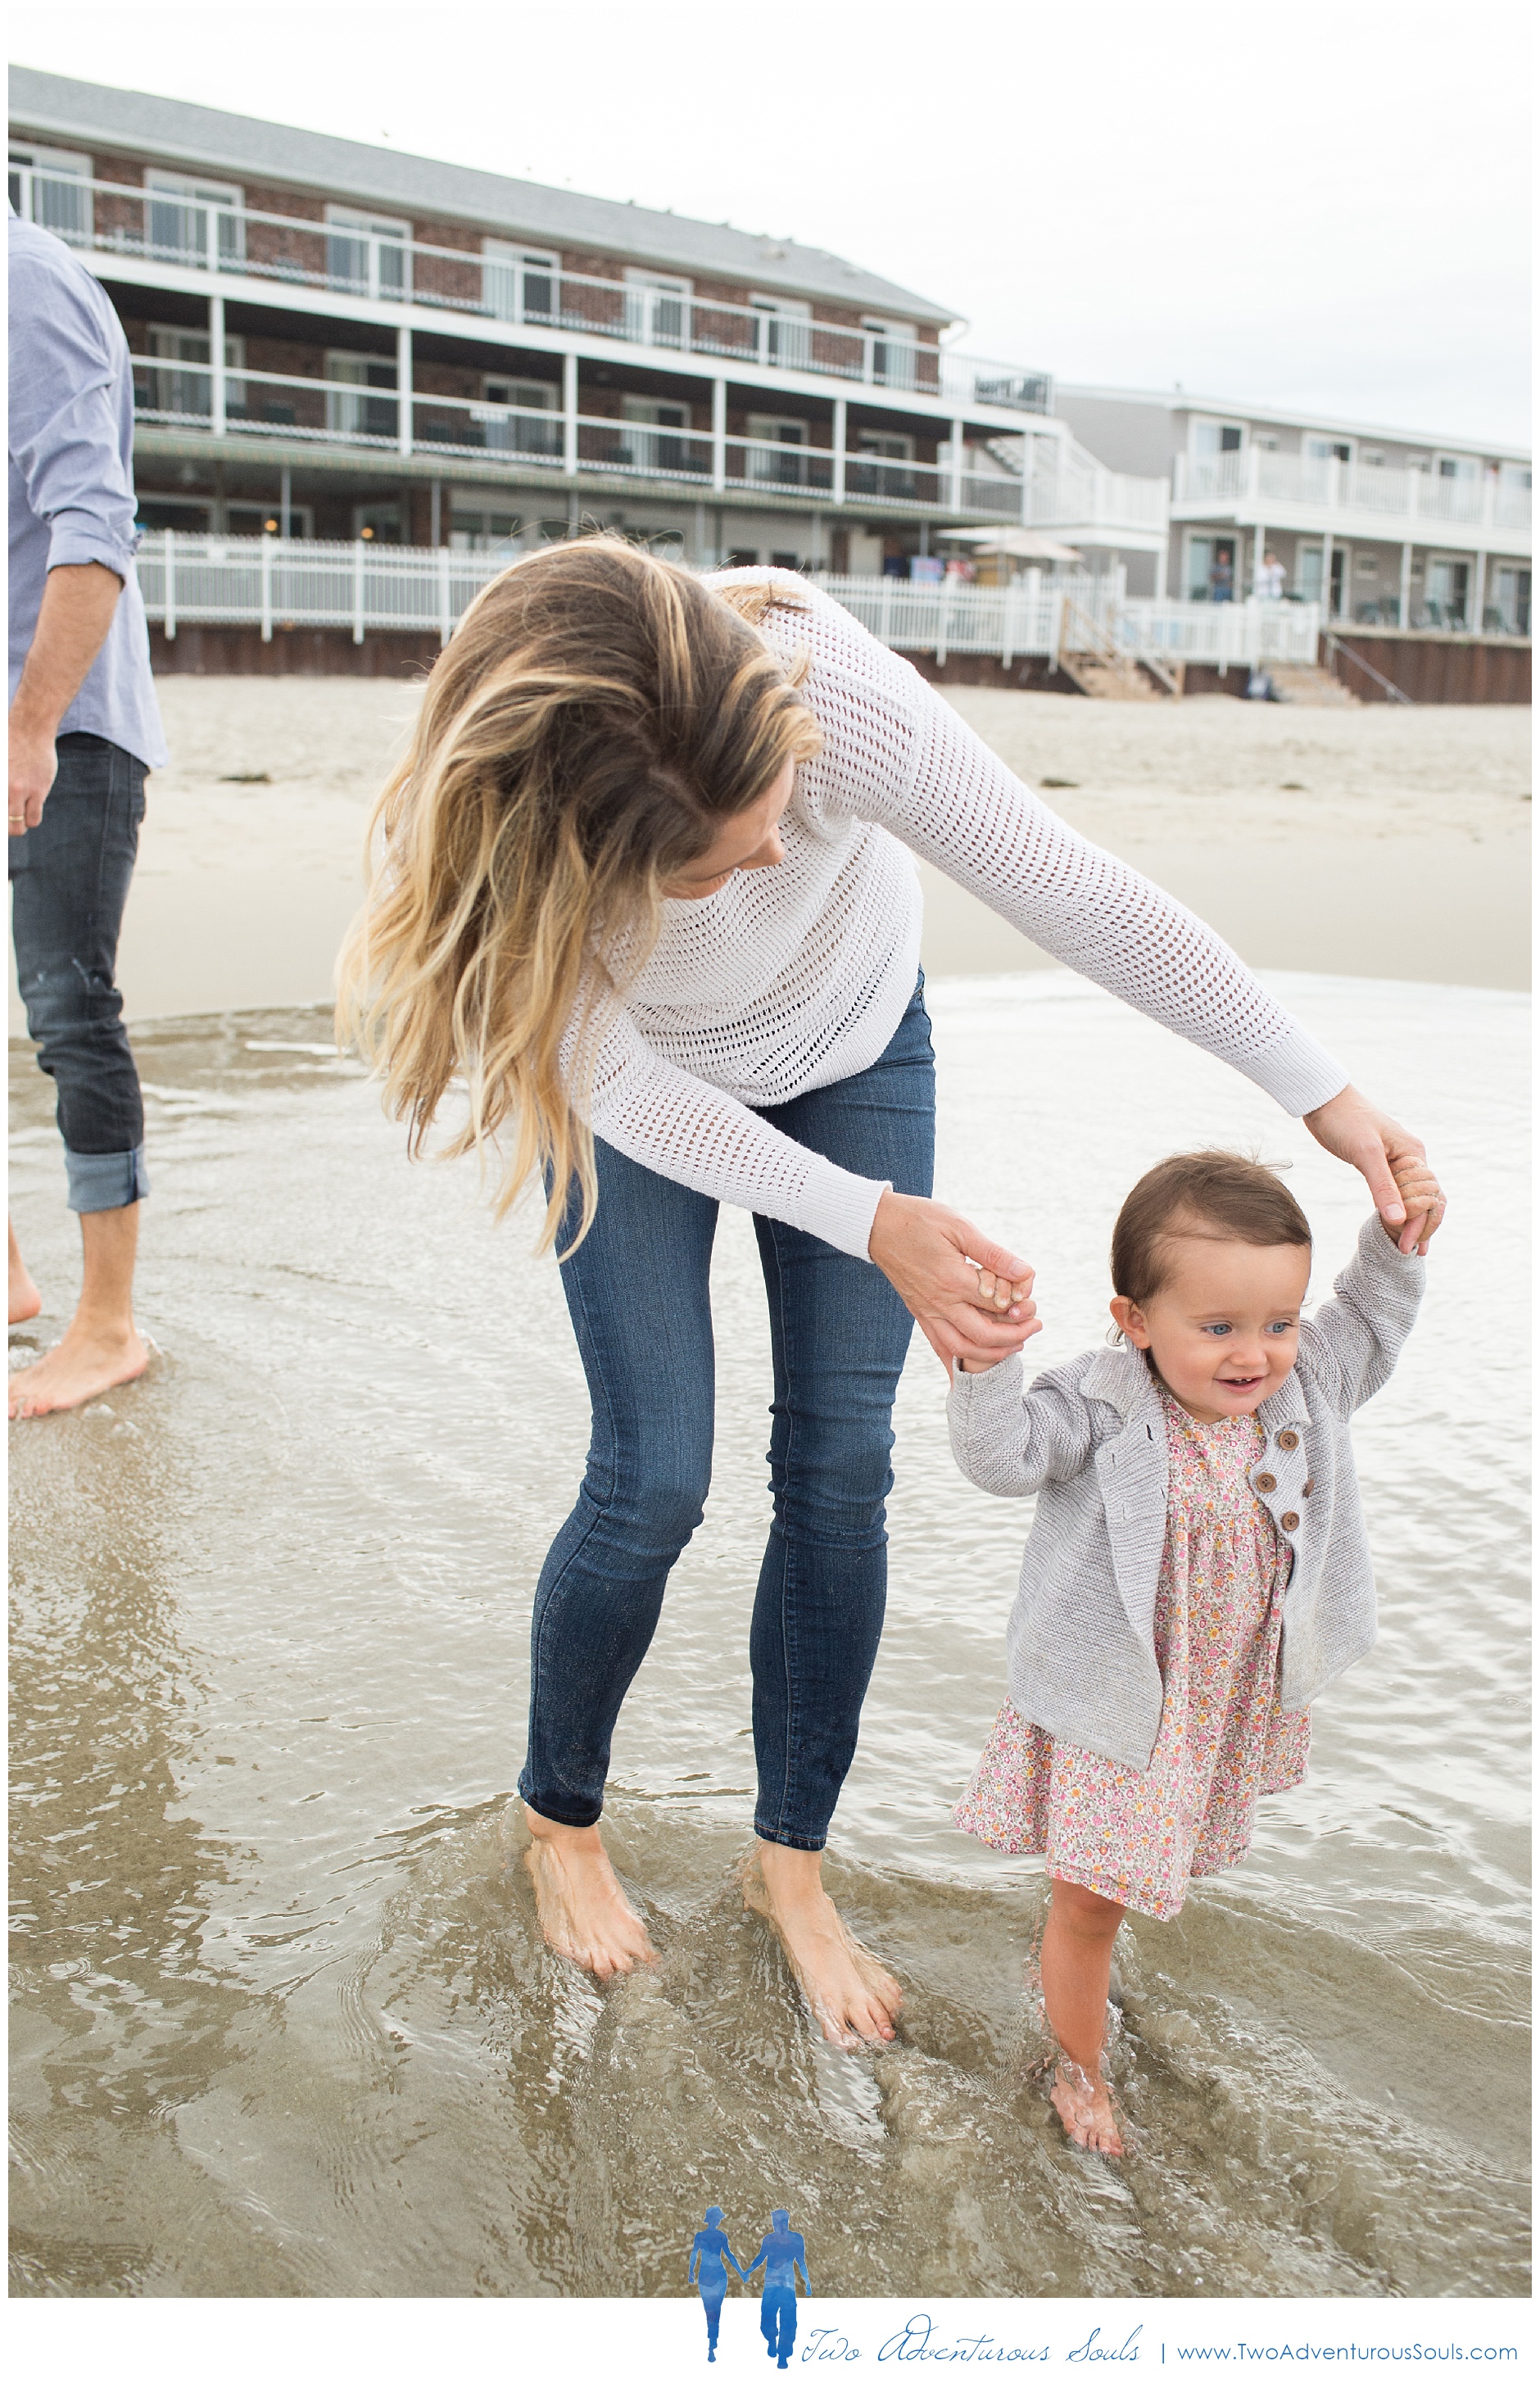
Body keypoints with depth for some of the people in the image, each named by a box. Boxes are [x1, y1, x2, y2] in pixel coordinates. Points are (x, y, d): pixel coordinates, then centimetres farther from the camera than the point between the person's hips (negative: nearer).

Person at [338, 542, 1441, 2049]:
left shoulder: (836, 695, -40)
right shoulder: (499, 835, -37)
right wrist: (874, 1225, -35)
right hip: (649, 1087, -1)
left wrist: (1319, 1092, -22)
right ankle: (559, 1818, 22)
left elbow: (1084, 902, -30)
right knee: (655, 1482, -8)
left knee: (841, 1464, -2)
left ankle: (790, 1857, 19)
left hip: (852, 1047, 1)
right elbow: (626, 1093, -25)